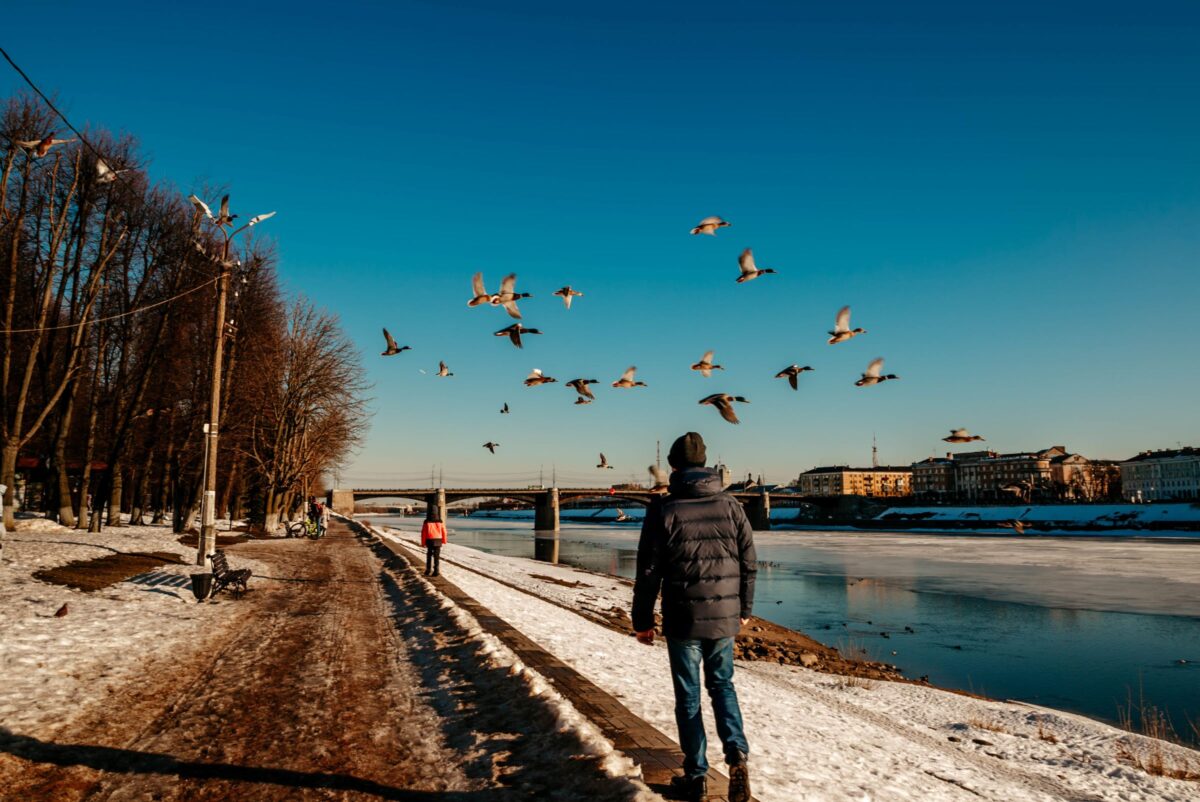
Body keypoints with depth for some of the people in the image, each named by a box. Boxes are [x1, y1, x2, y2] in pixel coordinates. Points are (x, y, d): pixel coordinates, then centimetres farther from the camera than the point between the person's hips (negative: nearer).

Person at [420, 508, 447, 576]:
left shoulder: (427, 521, -7)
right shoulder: (440, 521, -3)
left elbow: (423, 533, -7)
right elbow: (444, 531, 1)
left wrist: (423, 543, 2)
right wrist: (444, 540, 15)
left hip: (430, 540, -1)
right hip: (438, 541, 1)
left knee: (429, 555, 16)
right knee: (437, 556, 4)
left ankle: (428, 570, 17)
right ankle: (436, 571, 0)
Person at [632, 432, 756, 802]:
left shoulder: (663, 509, -9)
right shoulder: (731, 505, 0)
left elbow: (648, 572, -8)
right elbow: (749, 563, 5)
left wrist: (642, 620, 2)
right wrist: (744, 609, 17)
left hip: (683, 619, -3)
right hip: (724, 617, 3)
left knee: (689, 696, 11)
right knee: (723, 685, 20)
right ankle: (737, 755, 2)